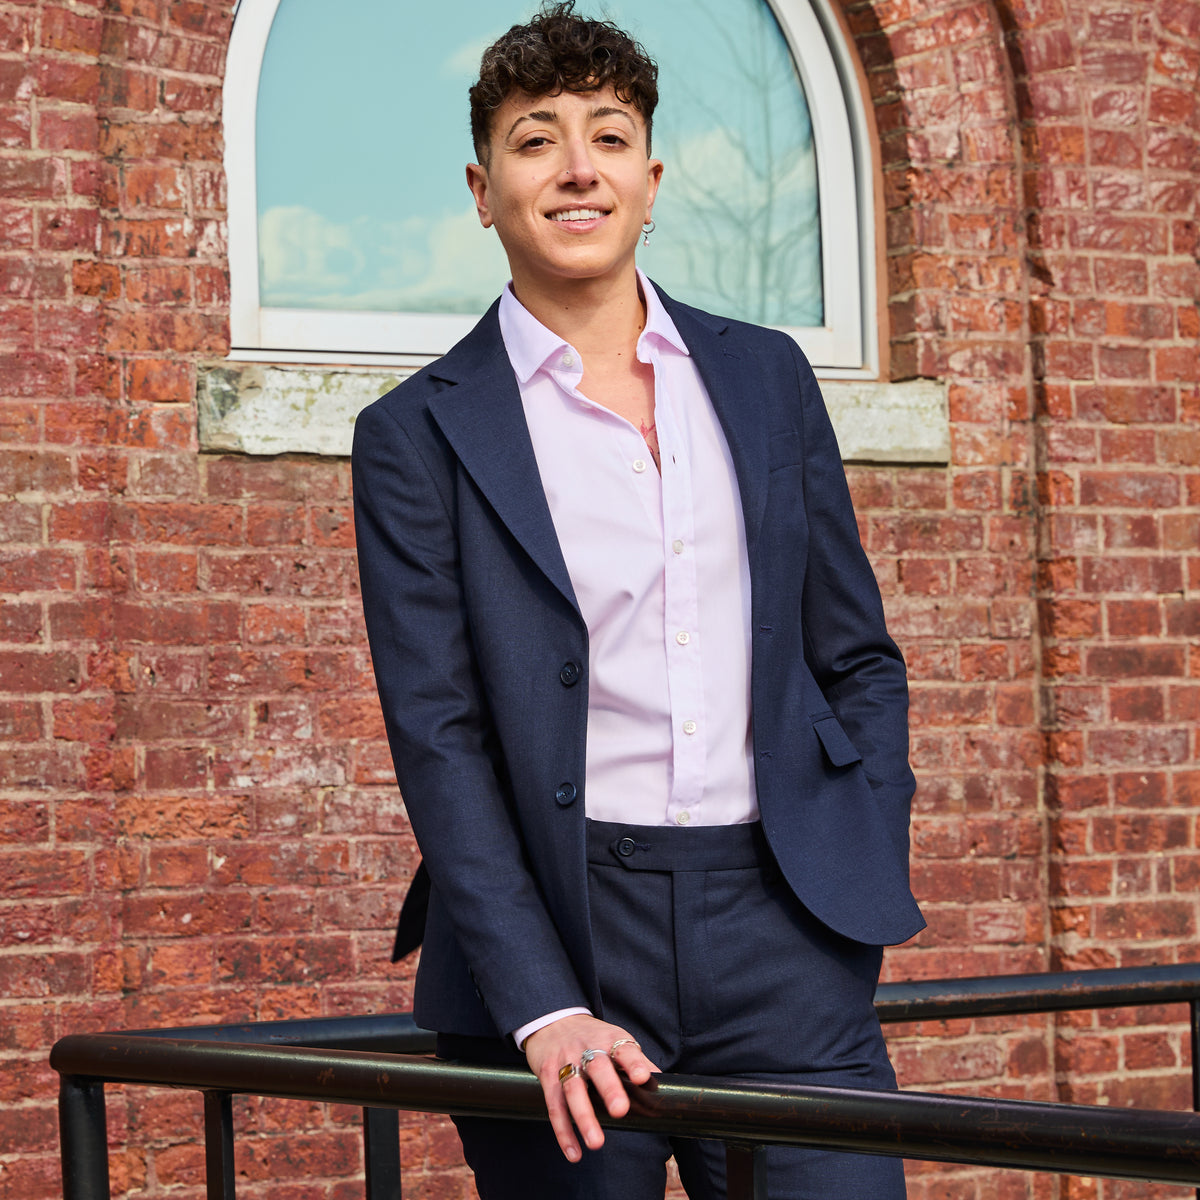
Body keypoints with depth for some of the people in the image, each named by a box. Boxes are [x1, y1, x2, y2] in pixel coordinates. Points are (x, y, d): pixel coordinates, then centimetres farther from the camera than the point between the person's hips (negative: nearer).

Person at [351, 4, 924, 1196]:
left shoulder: (766, 379, 14)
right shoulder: (419, 435, 3)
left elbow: (860, 663, 18)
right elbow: (436, 734, -4)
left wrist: (873, 890, 5)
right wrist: (543, 1009, -14)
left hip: (778, 930, 2)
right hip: (550, 932, -2)